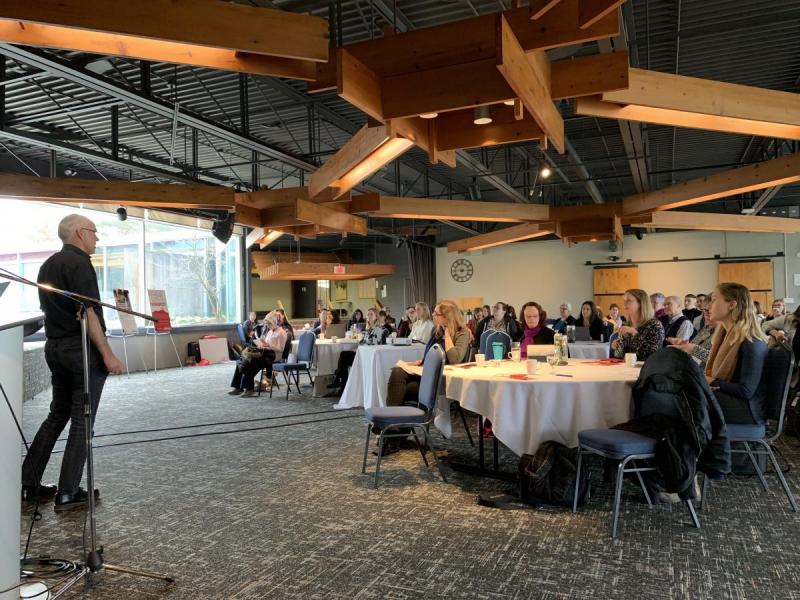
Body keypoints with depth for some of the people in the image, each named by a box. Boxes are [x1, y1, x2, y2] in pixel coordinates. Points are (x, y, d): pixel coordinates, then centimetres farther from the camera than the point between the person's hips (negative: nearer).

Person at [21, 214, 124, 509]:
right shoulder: (79, 263, -14)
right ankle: (67, 492, 4)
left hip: (55, 347, 9)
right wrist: (107, 354, -19)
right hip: (82, 349, -9)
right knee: (82, 421, 0)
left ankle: (27, 484, 20)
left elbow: (47, 308, 19)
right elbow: (87, 313, -20)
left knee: (57, 414, 17)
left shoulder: (47, 265, 15)